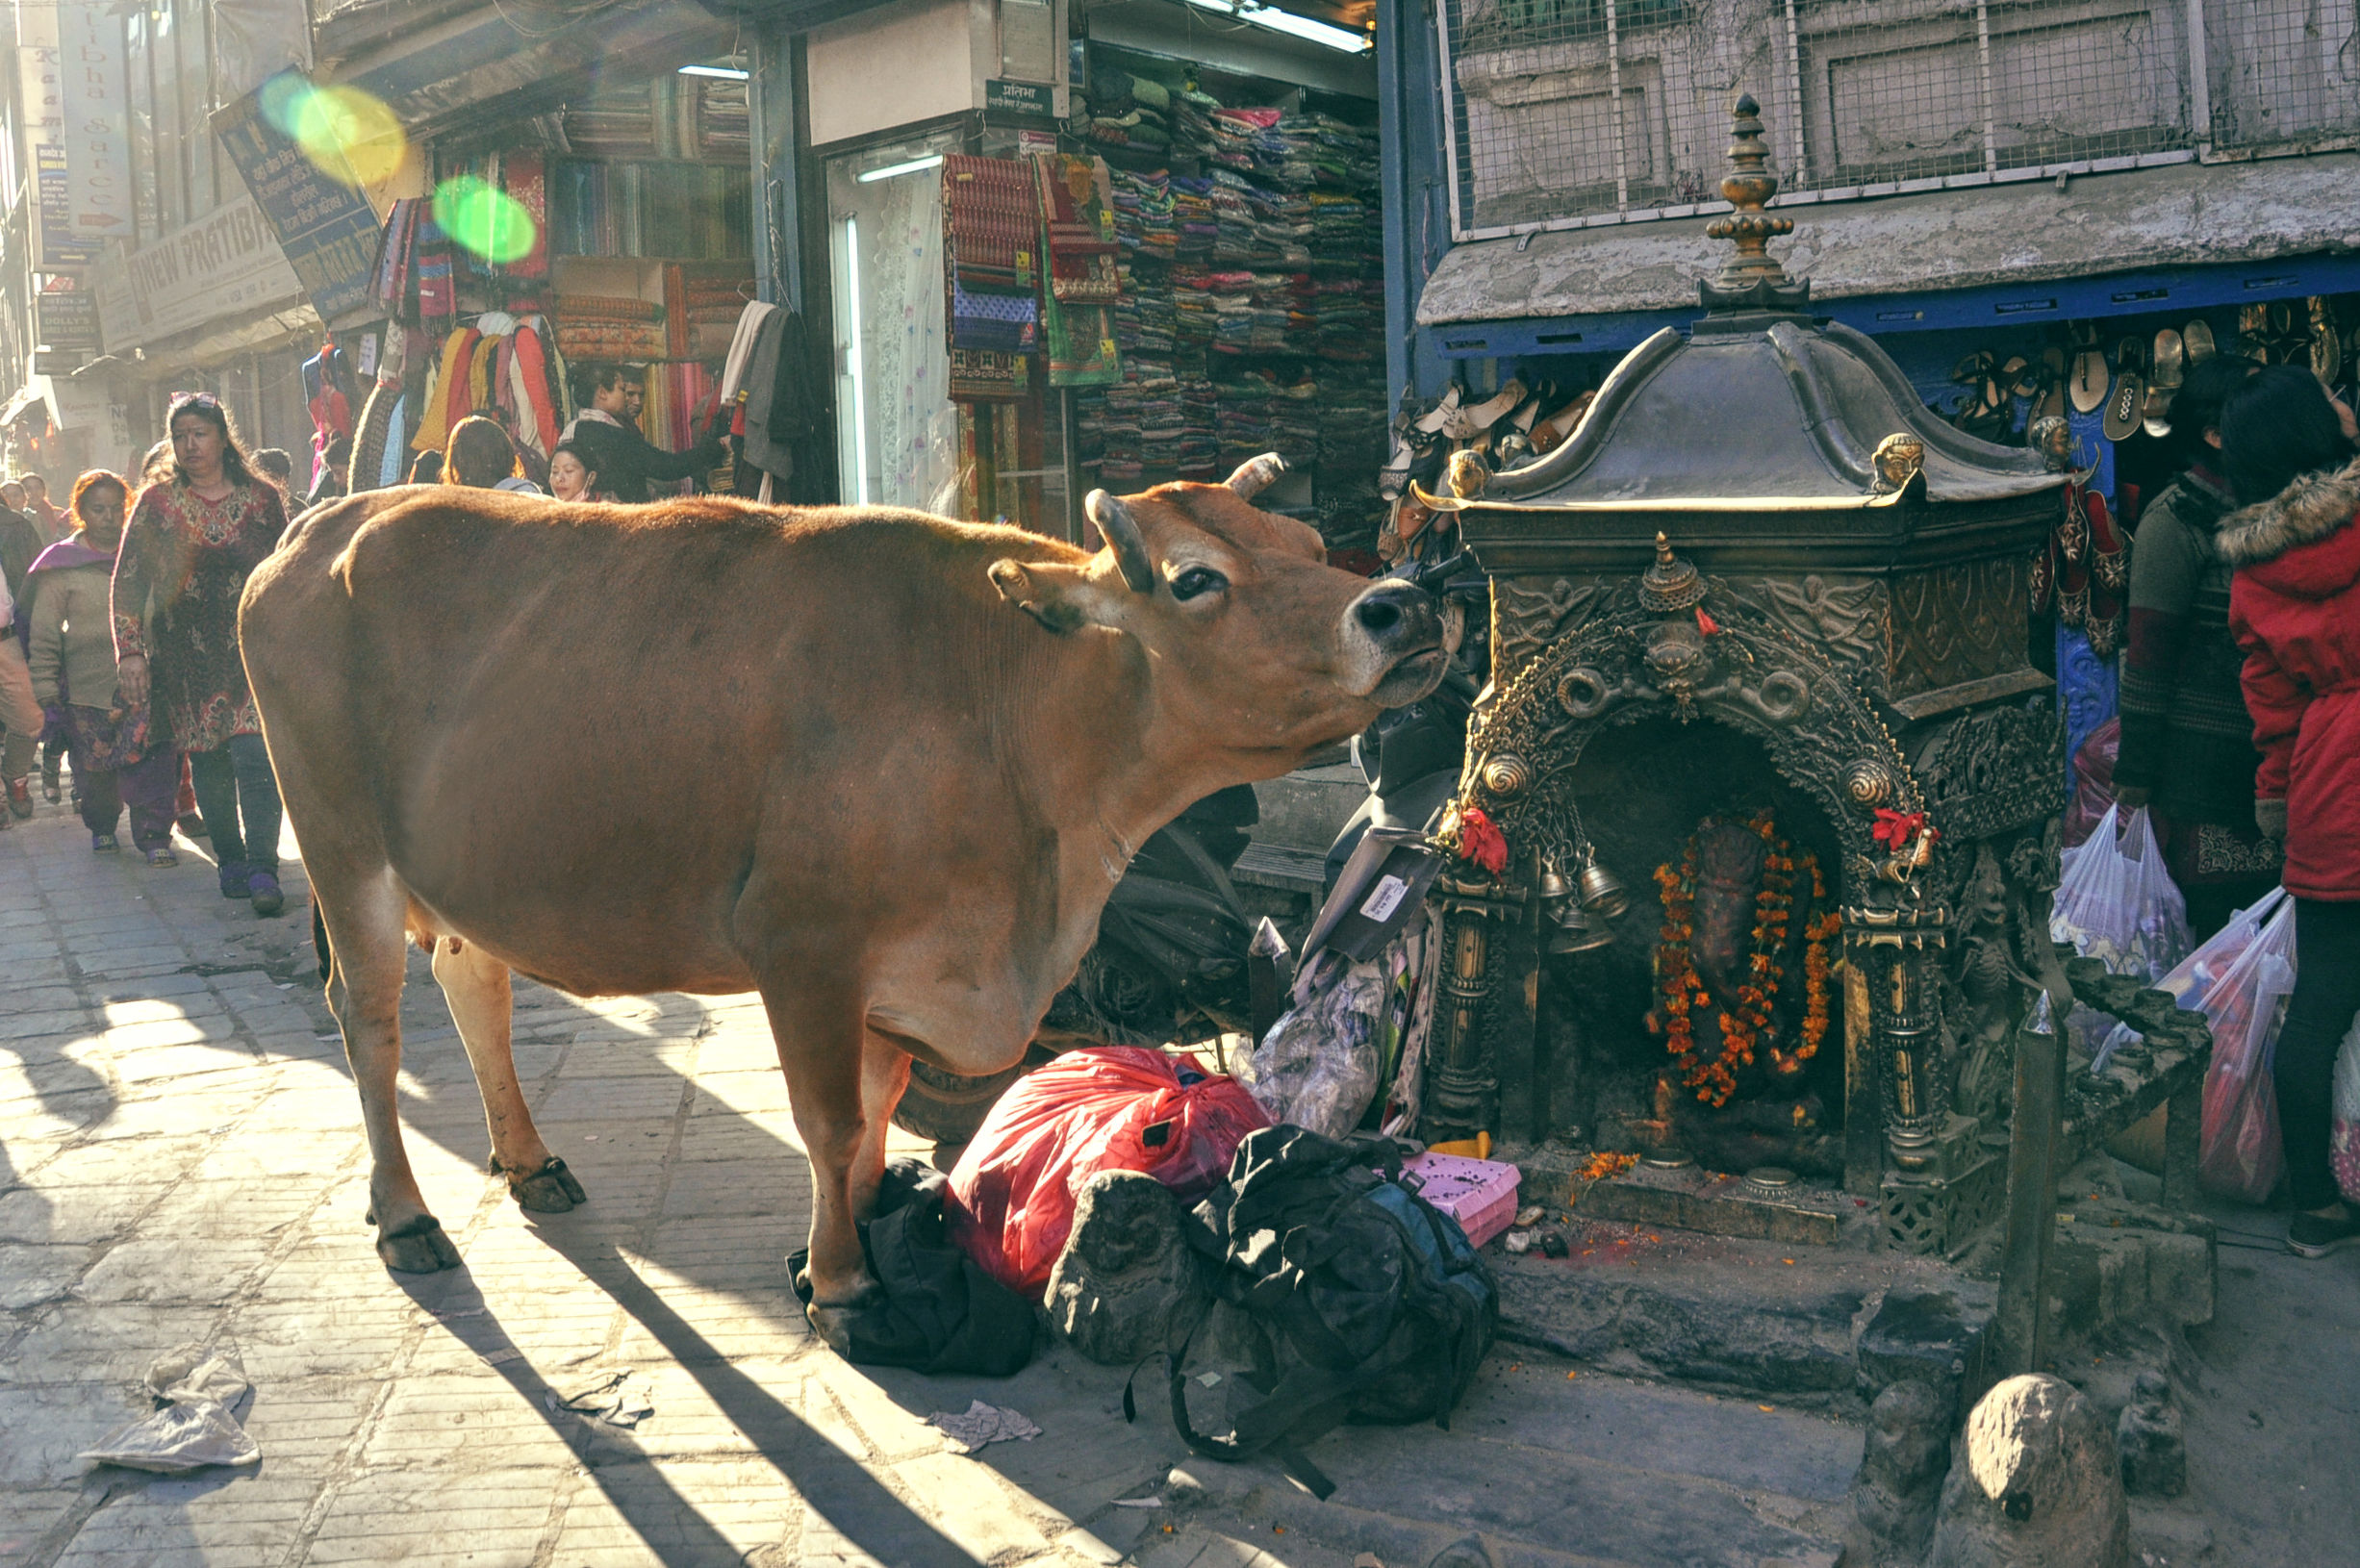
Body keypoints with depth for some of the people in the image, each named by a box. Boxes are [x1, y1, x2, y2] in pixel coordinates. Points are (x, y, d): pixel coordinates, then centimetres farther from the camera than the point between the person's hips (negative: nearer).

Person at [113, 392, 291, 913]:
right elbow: (127, 581, 5)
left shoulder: (261, 499, 6)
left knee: (256, 756, -14)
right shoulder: (156, 504, 5)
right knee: (208, 762, 5)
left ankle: (262, 870, -15)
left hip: (253, 649, -1)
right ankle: (230, 860, 19)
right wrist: (130, 651, -2)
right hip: (185, 653, 1)